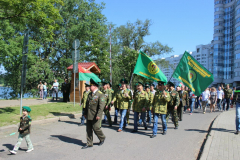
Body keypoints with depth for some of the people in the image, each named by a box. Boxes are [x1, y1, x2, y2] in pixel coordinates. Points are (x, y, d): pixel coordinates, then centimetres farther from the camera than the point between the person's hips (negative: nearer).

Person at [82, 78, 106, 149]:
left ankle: (102, 138, 26)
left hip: (95, 116, -7)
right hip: (89, 115, 8)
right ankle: (89, 144, 18)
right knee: (89, 129, 8)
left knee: (96, 128, -1)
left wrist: (98, 115, -24)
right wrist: (85, 113, 17)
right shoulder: (90, 94, 13)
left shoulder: (100, 95, -12)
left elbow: (101, 106, -18)